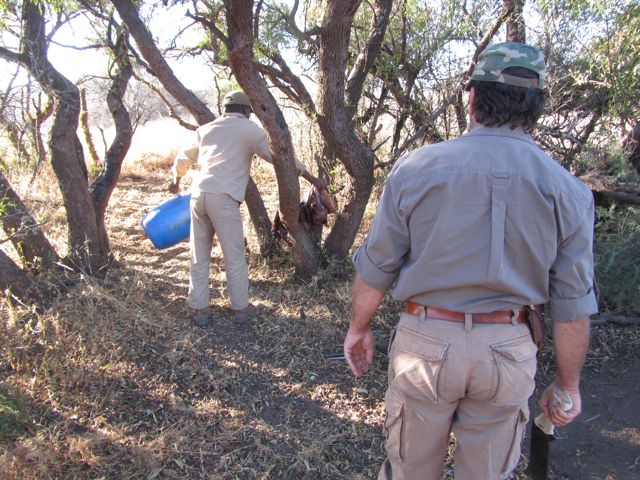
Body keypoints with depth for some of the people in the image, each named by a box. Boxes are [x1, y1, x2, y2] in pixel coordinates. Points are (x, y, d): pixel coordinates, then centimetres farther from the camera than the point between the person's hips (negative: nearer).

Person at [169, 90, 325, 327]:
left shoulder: (207, 129, 22)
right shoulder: (250, 129, 7)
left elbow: (183, 158, 34)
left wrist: (176, 181, 53)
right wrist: (311, 178, 15)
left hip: (198, 194, 5)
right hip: (224, 198, -5)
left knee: (199, 256, 13)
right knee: (234, 256, 6)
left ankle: (200, 310, 19)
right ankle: (240, 308, 18)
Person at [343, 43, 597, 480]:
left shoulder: (417, 168, -10)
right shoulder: (568, 191, -4)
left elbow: (376, 267, -5)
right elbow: (573, 304, -1)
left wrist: (359, 328, 11)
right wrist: (567, 386, 11)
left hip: (426, 342, -1)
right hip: (506, 353, 2)